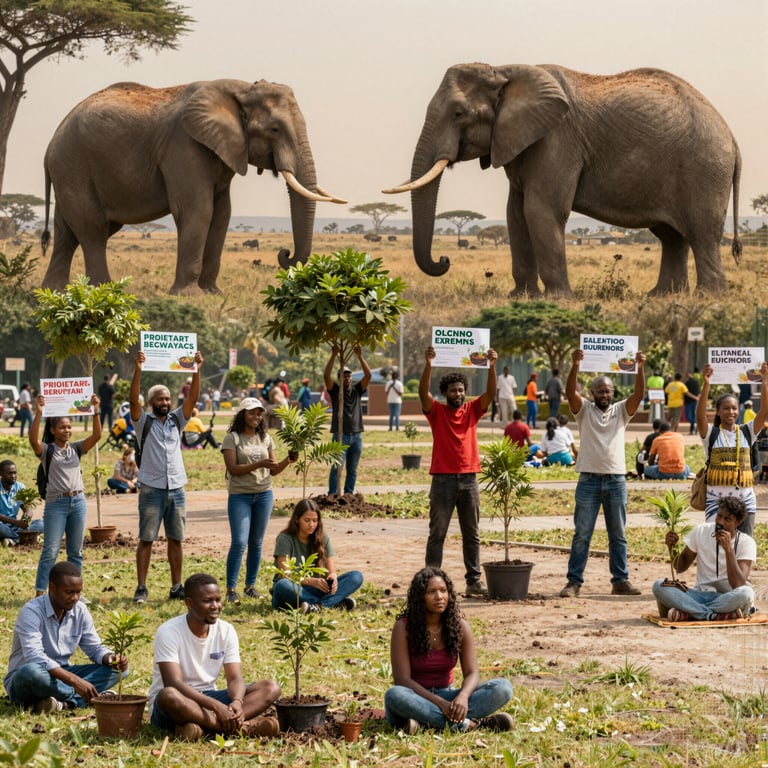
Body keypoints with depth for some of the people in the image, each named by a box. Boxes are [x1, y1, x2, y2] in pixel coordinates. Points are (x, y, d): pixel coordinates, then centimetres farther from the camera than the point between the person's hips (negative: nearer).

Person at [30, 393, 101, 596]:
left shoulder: (76, 448, 9)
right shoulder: (46, 450, -2)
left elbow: (97, 436, -3)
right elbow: (33, 439, -22)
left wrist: (96, 411, -14)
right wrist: (38, 413, -30)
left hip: (78, 502, 4)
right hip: (56, 503, -4)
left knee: (75, 552, 9)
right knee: (50, 551, -6)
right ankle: (39, 594, -5)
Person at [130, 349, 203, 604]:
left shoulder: (177, 420, 11)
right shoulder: (144, 422, 1)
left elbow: (192, 398, 0)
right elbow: (134, 400, -15)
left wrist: (196, 370, -13)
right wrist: (138, 370, -27)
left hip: (176, 489, 4)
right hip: (151, 489, -4)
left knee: (176, 539, 7)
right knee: (146, 539, -3)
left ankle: (177, 587, 12)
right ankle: (141, 588, -2)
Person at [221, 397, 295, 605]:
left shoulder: (265, 439, 10)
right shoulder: (232, 438, -4)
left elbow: (273, 470, 11)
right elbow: (233, 469, -14)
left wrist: (287, 461, -8)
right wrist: (259, 464, -23)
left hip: (264, 495, 5)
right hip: (240, 495, -5)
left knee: (256, 543, 8)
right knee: (239, 542, -11)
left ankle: (250, 586, 17)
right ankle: (231, 589, -7)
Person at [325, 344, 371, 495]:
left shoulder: (357, 390, 11)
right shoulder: (335, 390, 4)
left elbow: (368, 375, -1)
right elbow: (327, 376, -12)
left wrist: (360, 356, -10)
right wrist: (334, 356, -18)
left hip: (356, 436, 3)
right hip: (340, 436, -3)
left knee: (352, 469, 8)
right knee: (337, 468, -8)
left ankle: (349, 494, 14)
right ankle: (332, 495, -8)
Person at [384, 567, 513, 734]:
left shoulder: (460, 626, -1)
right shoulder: (404, 628, -11)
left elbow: (472, 673, -5)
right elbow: (402, 679, -16)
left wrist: (463, 696, -30)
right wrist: (439, 703, -29)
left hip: (446, 696, 4)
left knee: (503, 688, -19)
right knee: (395, 695, -39)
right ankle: (466, 724, -39)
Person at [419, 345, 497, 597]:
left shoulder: (472, 410, 8)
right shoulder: (436, 411, 1)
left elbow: (491, 393, -5)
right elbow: (423, 392, -16)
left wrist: (492, 366, -20)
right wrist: (428, 365, -30)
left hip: (469, 479, 3)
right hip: (443, 479, -3)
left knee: (472, 534, 7)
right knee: (437, 533, 2)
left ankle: (474, 580, 12)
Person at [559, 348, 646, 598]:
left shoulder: (621, 411, 8)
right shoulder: (584, 410, 3)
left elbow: (638, 394, -7)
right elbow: (570, 392, -14)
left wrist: (639, 369, -24)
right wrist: (575, 365, -29)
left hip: (616, 480, 2)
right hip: (589, 479, -2)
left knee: (618, 535, 8)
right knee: (582, 535, 0)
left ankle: (620, 581, 14)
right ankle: (574, 582, 3)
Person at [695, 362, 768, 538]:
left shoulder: (747, 432, 6)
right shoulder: (711, 433, -1)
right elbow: (700, 415, -18)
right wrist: (706, 384, -29)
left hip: (745, 500, 3)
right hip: (717, 500, -3)